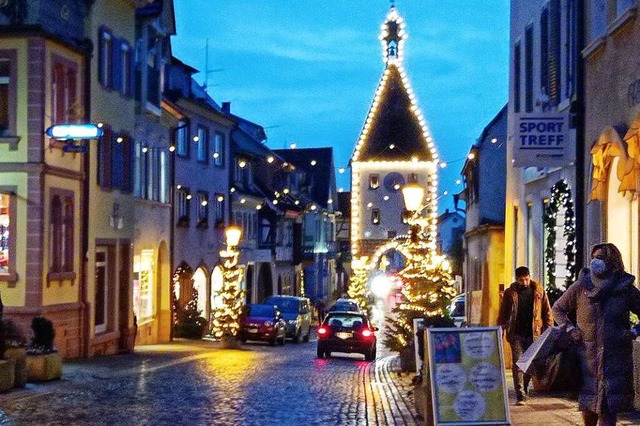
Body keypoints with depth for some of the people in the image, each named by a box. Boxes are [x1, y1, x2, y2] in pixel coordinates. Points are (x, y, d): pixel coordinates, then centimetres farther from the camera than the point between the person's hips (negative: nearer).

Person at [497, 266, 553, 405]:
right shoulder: (510, 293, 4)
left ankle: (524, 390, 27)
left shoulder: (539, 292, 5)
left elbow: (547, 311, 8)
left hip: (534, 334, 1)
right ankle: (520, 396, -6)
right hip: (516, 334, -1)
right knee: (517, 365, -5)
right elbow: (503, 314, 6)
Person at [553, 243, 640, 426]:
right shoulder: (581, 286, 1)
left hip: (616, 357, -1)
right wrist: (570, 329, 0)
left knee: (609, 405, -7)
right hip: (588, 354, 1)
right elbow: (558, 308, 12)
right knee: (588, 401, 8)